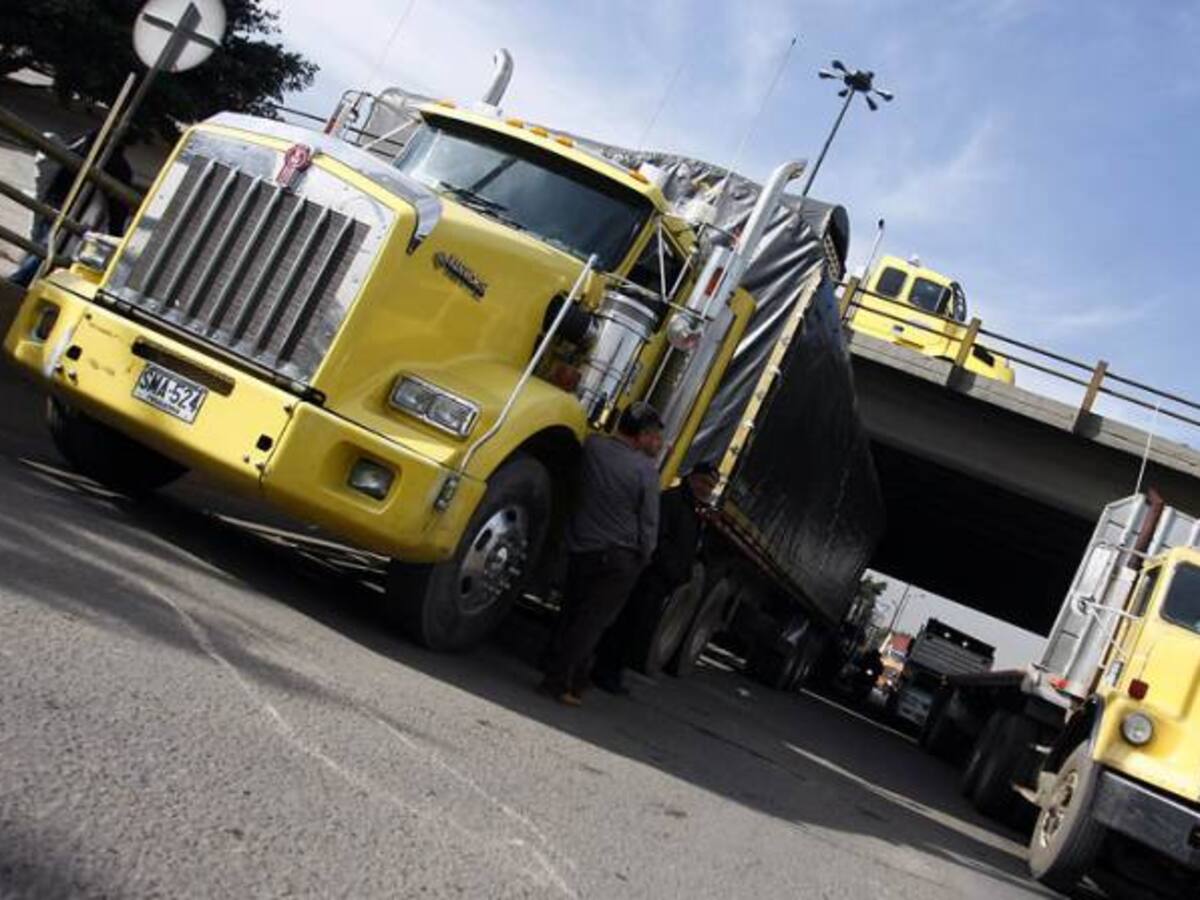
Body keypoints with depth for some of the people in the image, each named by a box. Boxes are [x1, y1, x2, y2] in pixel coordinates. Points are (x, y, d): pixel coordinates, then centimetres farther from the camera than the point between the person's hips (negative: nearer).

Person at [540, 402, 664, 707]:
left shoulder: (592, 446, -5)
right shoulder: (646, 470, -16)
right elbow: (649, 525, -10)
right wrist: (643, 559, 7)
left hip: (580, 549, 5)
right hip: (620, 557, -5)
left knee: (571, 615, 17)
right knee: (592, 621, 2)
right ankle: (560, 681, 2)